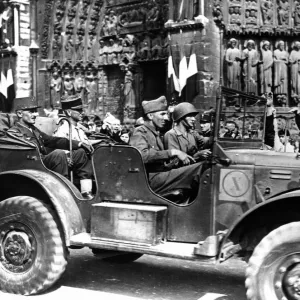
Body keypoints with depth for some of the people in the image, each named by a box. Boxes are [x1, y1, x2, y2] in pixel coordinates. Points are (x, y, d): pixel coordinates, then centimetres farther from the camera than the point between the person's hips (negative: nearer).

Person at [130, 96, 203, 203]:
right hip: (150, 180, -9)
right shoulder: (140, 132, -2)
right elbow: (143, 155, -23)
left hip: (161, 175, 9)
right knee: (199, 168, -22)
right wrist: (172, 152, -22)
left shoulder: (156, 134, 27)